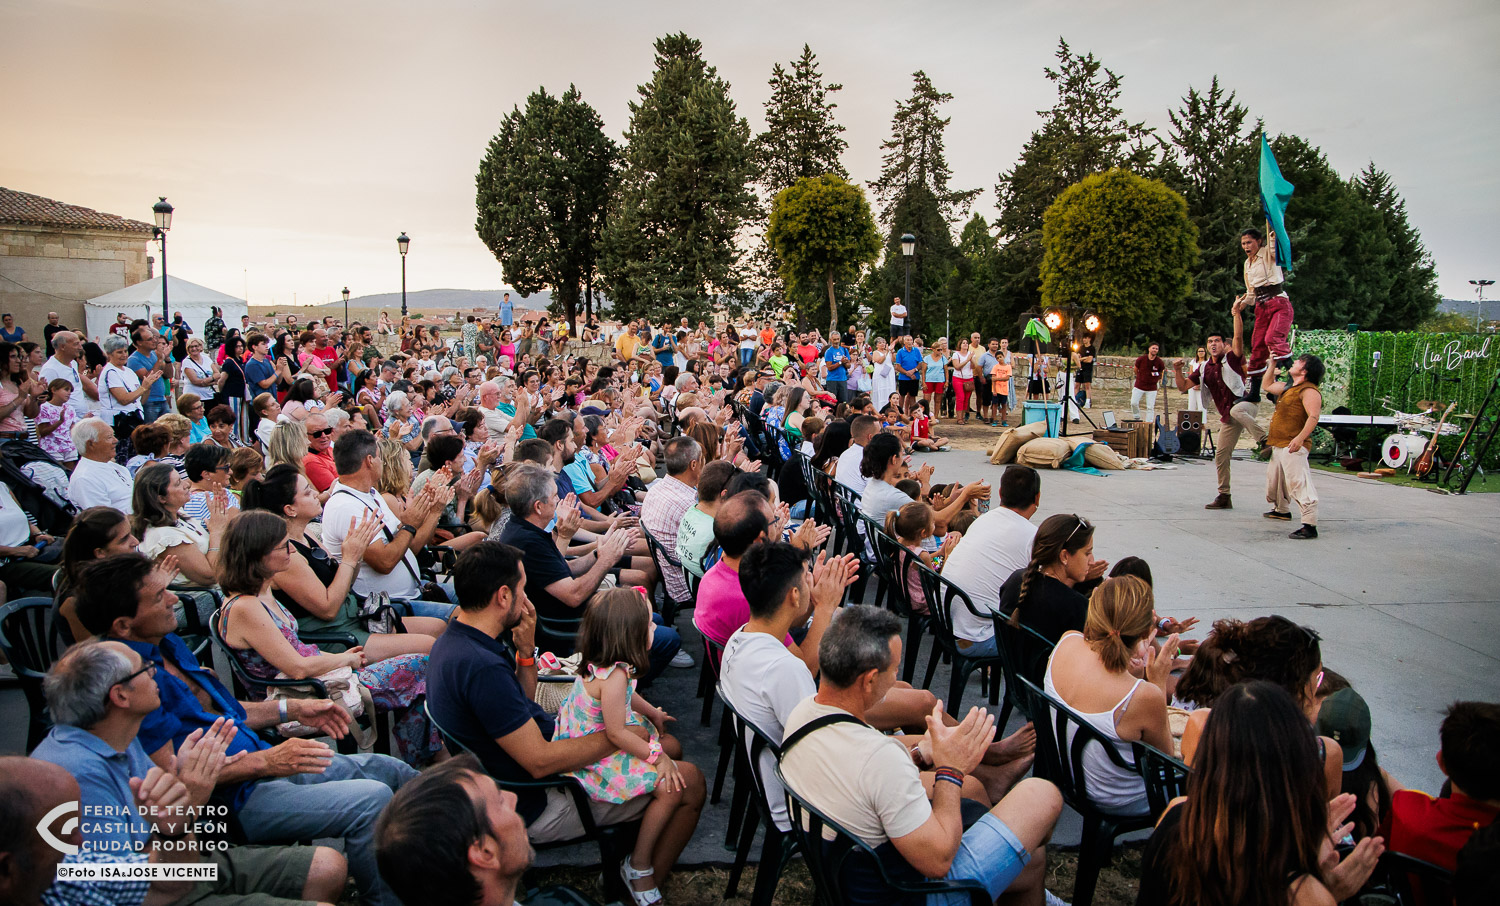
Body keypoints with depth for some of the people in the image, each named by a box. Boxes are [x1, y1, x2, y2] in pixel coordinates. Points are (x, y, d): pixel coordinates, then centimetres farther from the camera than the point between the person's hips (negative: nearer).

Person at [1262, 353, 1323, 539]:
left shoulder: (1309, 391, -12)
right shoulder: (1287, 387, 17)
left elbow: (1313, 417, -23)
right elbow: (1266, 385, 35)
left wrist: (1300, 438, -34)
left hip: (1293, 447, -11)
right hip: (1278, 445, 11)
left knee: (1299, 483, -19)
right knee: (1274, 478, 26)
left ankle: (1309, 525, -24)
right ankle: (1281, 510, 50)